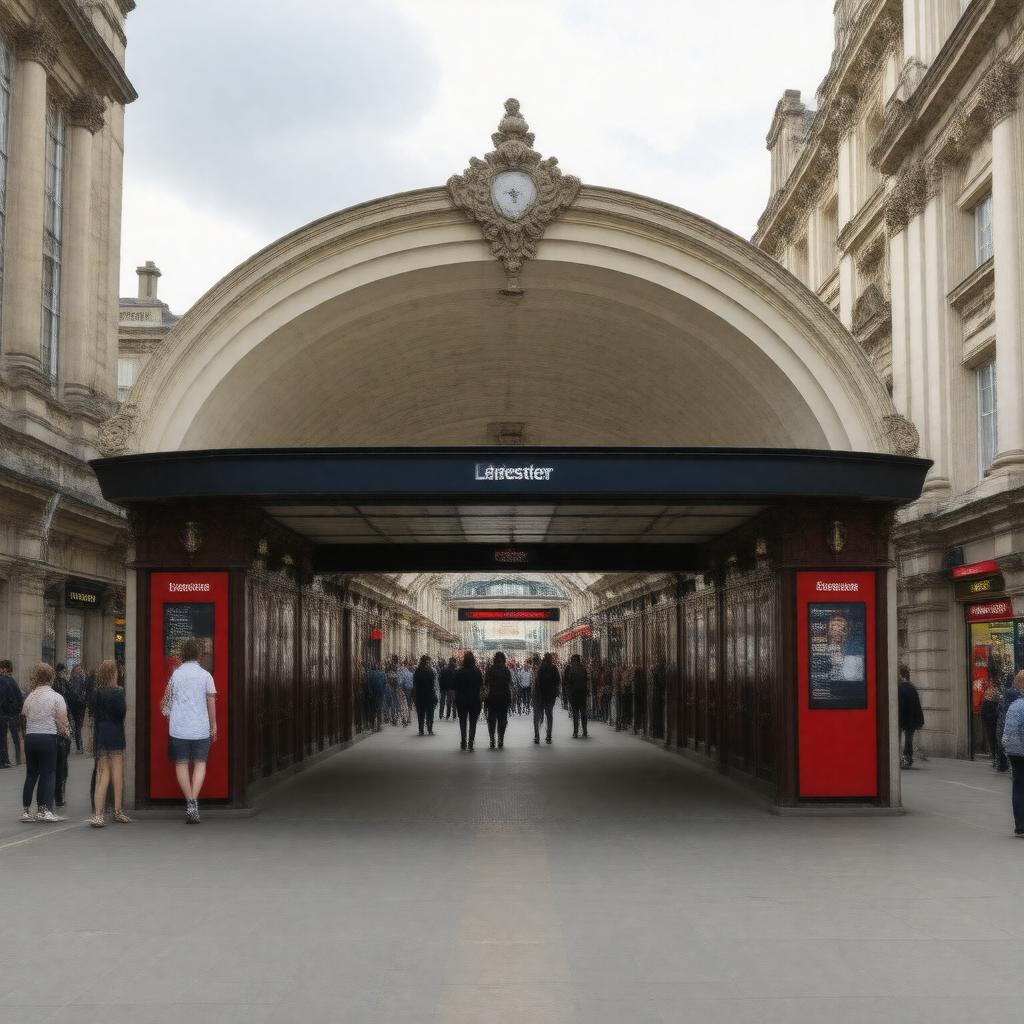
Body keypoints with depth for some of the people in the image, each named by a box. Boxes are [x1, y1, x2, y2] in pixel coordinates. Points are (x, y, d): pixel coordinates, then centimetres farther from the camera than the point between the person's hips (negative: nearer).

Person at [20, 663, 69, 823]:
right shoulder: (56, 697, -5)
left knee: (31, 774, 11)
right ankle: (45, 810, -4)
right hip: (48, 738, -4)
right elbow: (62, 720, -6)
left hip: (30, 737, 4)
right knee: (48, 774, 0)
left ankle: (27, 810, 13)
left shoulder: (30, 697, 4)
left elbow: (24, 714, 11)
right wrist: (66, 732, 13)